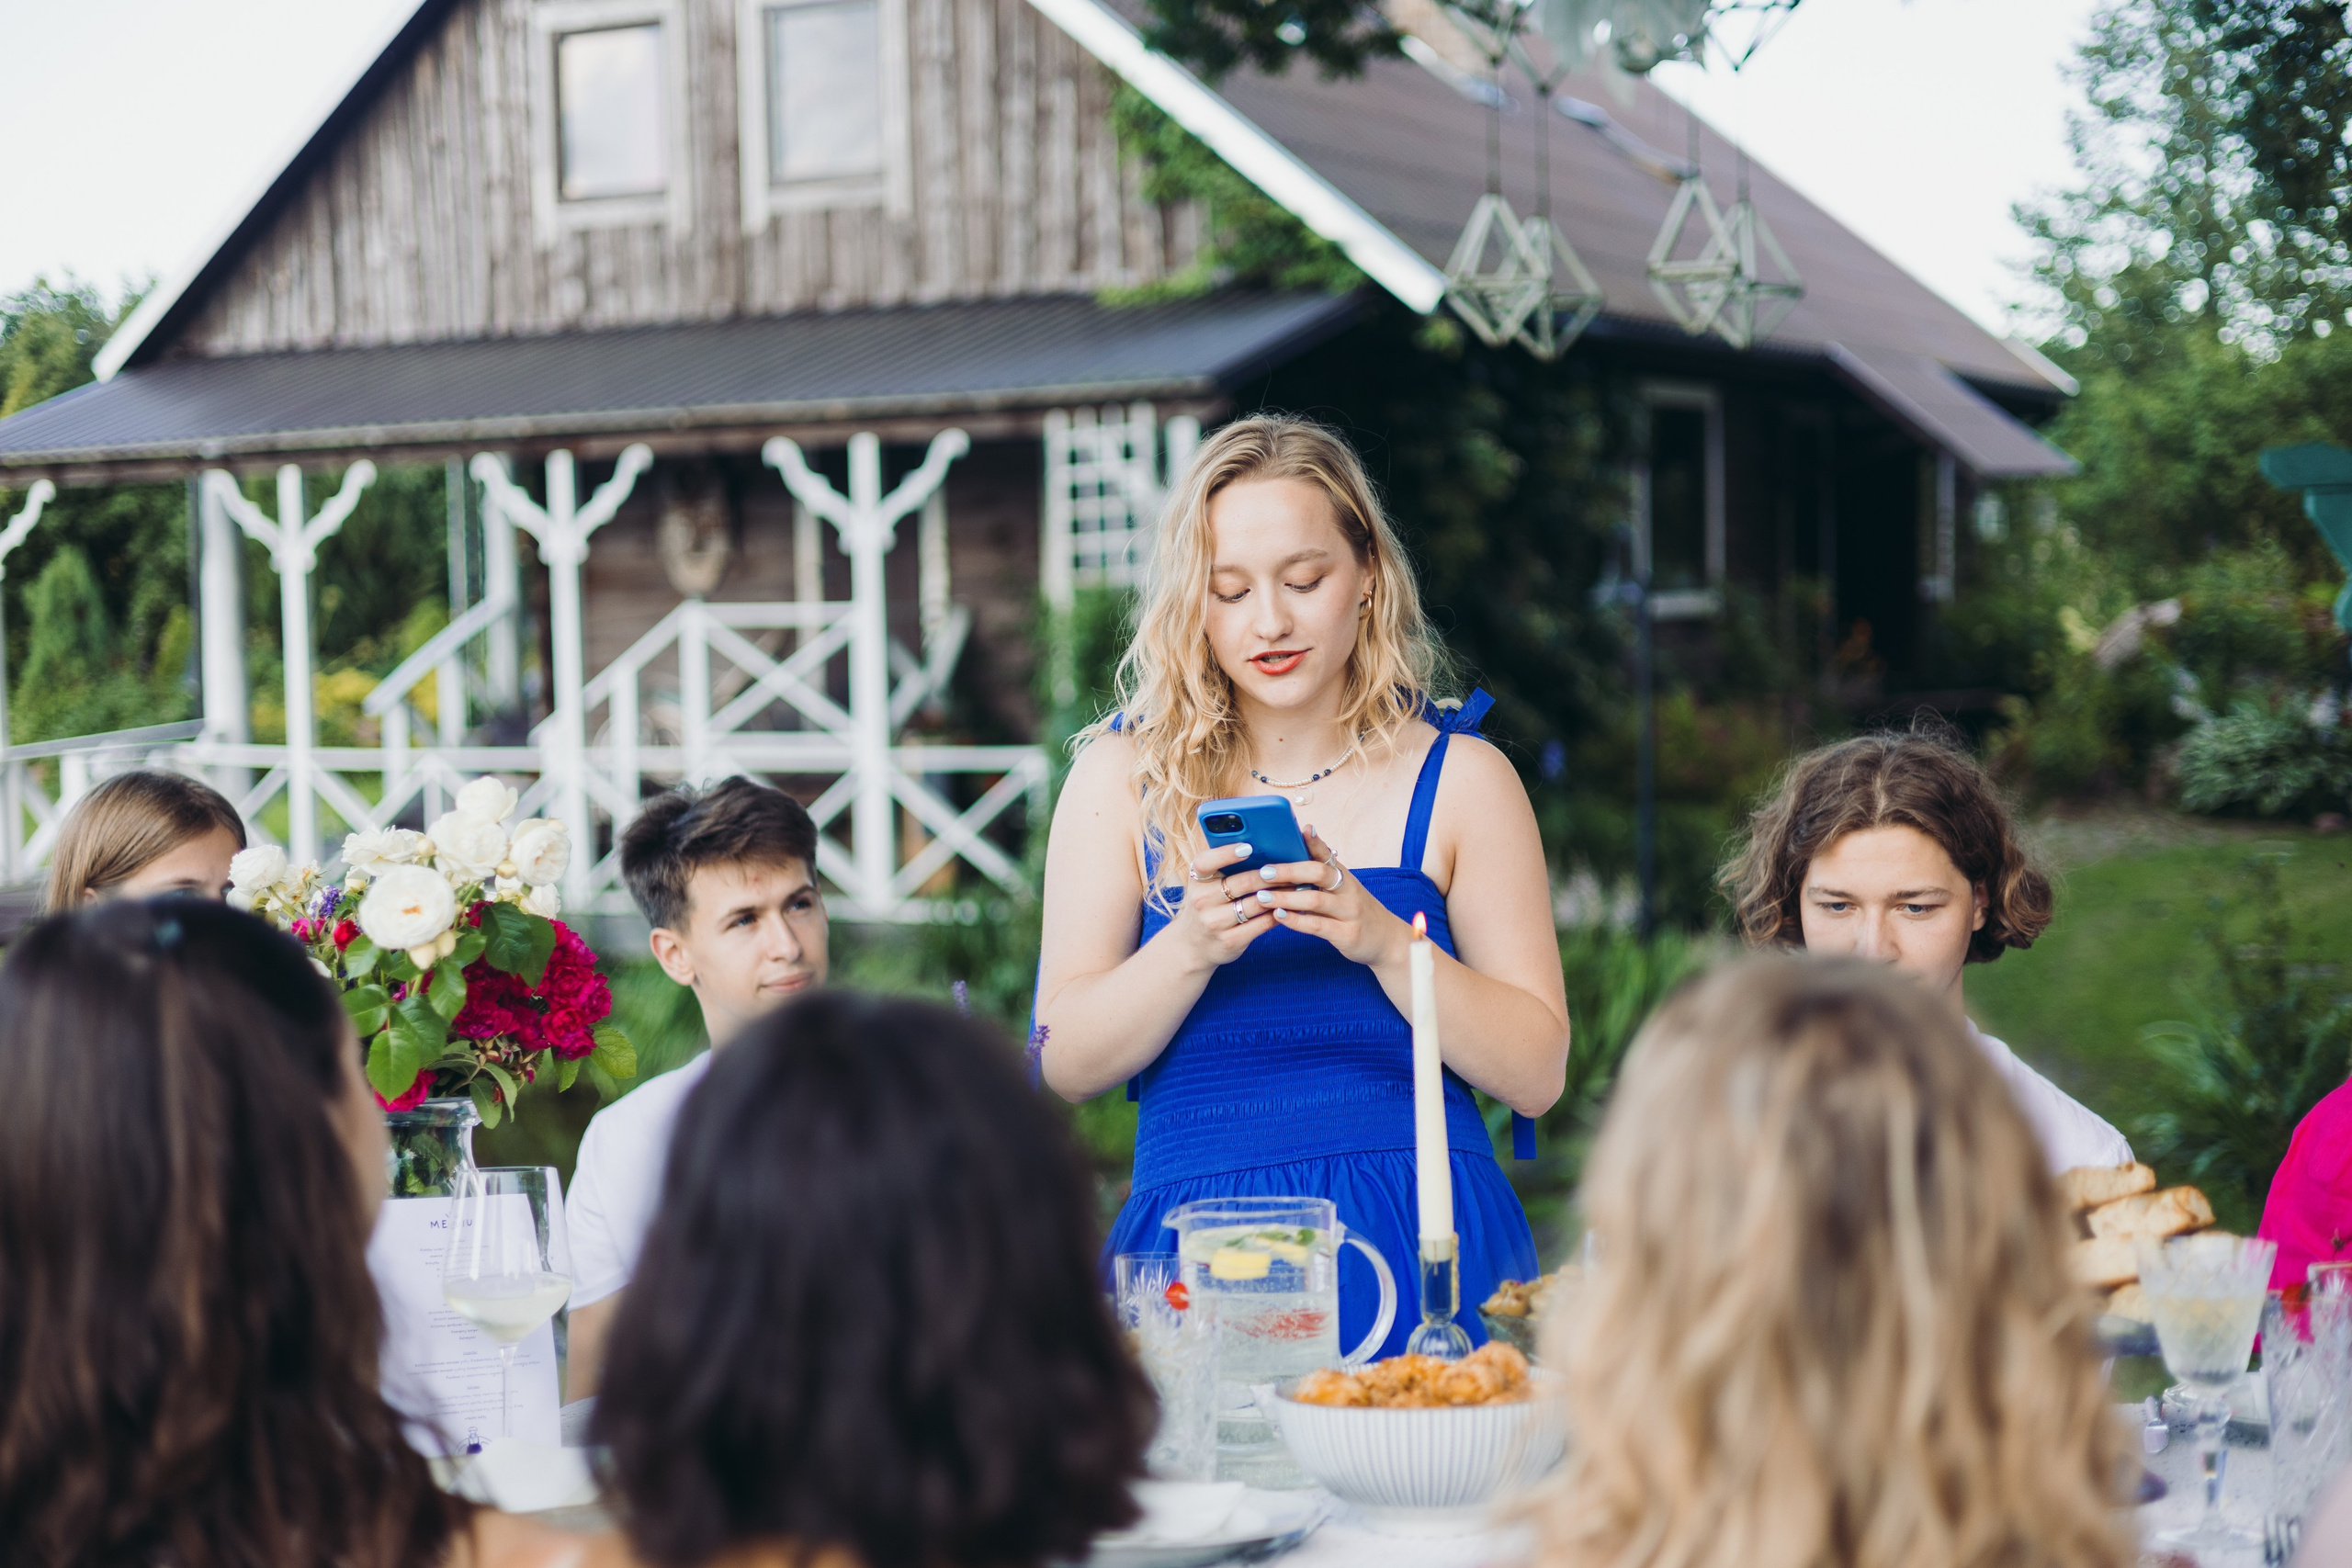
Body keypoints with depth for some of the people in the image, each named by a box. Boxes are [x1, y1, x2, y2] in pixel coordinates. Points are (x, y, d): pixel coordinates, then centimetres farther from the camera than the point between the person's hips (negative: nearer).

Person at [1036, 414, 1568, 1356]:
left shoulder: (1460, 777, 8)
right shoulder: (1125, 775, 8)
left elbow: (1537, 1074, 3)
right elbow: (1065, 1065, 2)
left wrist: (1385, 941, -12)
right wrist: (1191, 948, -14)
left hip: (1422, 1244, 0)